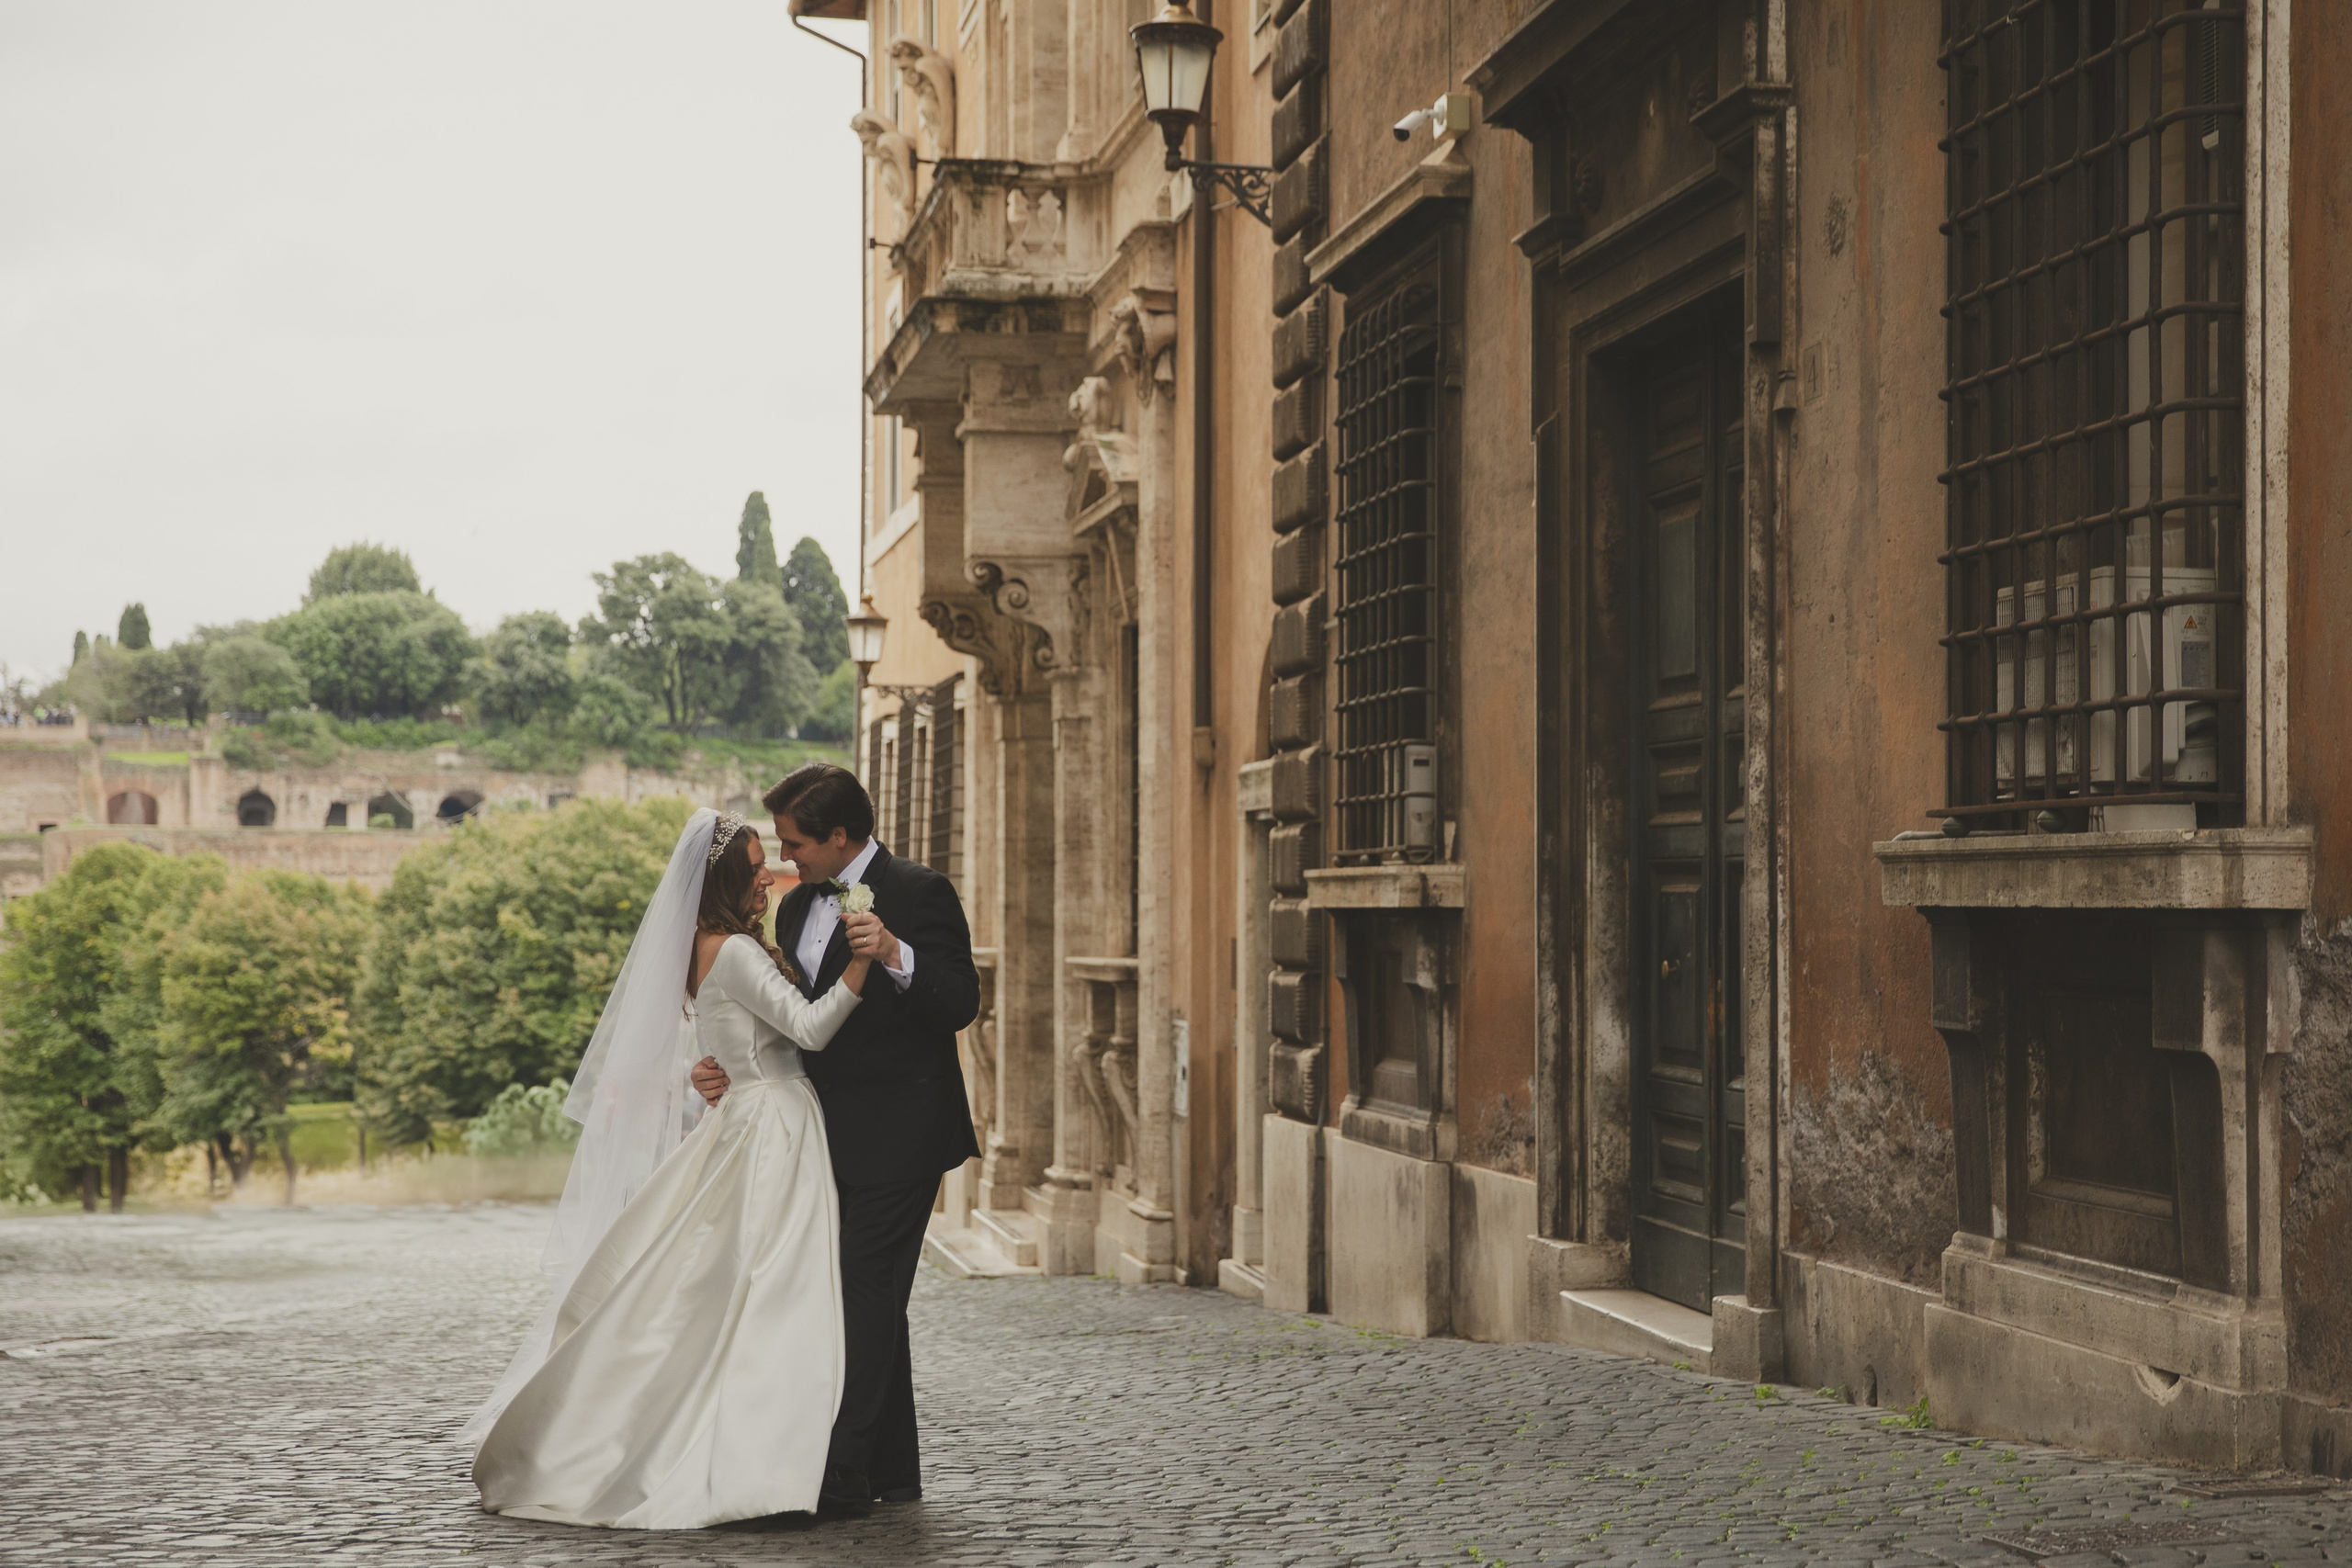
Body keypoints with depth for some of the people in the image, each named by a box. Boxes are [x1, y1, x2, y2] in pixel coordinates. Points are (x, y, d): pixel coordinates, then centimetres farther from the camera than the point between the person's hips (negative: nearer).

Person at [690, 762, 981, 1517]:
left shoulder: (918, 893, -10)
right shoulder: (798, 906, 14)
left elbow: (961, 1003, -17)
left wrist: (895, 956, -32)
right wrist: (733, 1070, 4)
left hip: (897, 1135, -8)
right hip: (833, 1136, 8)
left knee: (867, 1299, -9)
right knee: (867, 1301, 12)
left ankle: (842, 1478, -9)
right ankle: (893, 1469, 20)